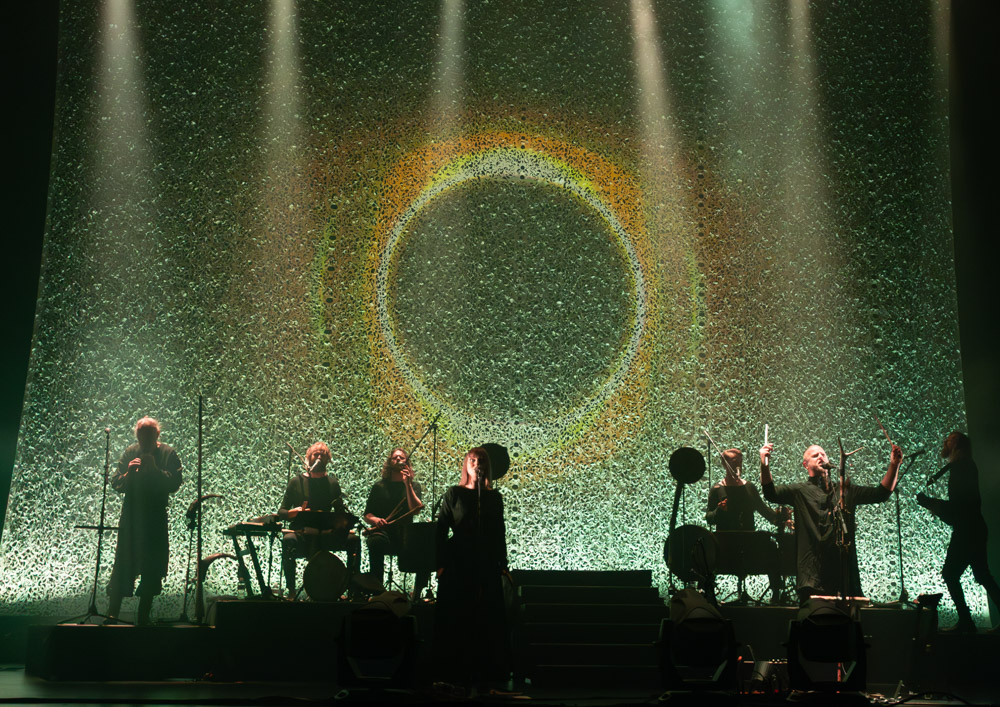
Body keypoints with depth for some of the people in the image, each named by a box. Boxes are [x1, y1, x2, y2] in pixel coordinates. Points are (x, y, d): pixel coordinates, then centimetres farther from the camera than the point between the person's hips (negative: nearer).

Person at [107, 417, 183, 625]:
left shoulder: (168, 453, 0)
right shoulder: (130, 452, 6)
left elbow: (175, 484, -9)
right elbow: (116, 484, 3)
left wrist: (155, 470, -20)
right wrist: (129, 473, -16)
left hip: (156, 521, -1)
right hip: (130, 519, 1)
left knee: (151, 571, 4)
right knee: (122, 567, -4)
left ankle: (143, 618, 12)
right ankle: (112, 614, 2)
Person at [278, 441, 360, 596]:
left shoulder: (332, 483, 13)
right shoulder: (297, 481, 6)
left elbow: (340, 512, 13)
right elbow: (281, 513, 4)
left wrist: (343, 520, -12)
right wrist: (295, 511, -19)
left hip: (326, 534, 2)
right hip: (301, 533, -2)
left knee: (353, 540, -23)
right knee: (288, 540, -35)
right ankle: (291, 590, -29)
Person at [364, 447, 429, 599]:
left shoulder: (414, 485, 12)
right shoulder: (380, 486, 13)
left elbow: (415, 510, -7)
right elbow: (367, 514, 11)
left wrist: (407, 484, -12)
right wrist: (375, 520, -12)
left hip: (405, 534, 1)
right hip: (382, 532, -1)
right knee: (376, 542, -37)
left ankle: (417, 593, -12)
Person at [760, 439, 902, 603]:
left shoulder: (846, 490, 19)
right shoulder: (799, 491, 7)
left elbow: (881, 493, 17)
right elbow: (771, 494, -8)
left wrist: (894, 465, 5)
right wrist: (765, 465, -25)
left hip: (845, 569, 3)